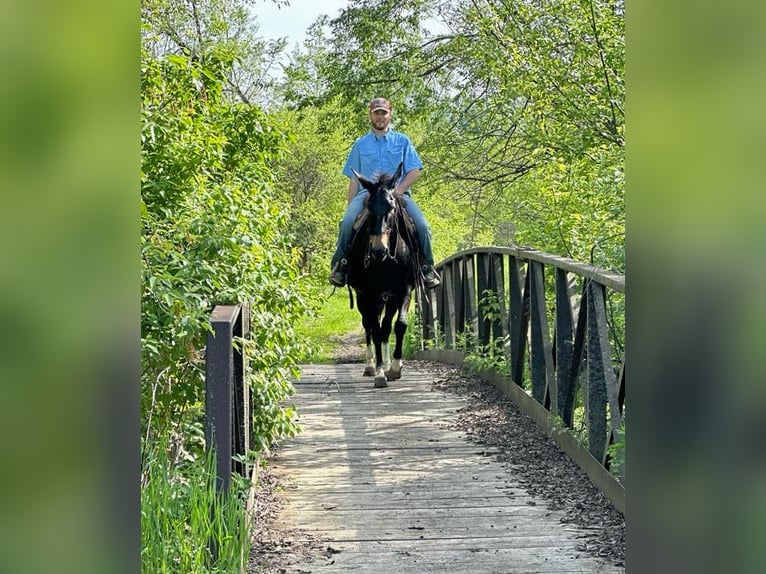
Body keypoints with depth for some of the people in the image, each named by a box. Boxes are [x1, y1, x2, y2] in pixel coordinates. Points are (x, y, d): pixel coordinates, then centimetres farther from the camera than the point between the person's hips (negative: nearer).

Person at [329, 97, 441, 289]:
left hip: (398, 194, 0)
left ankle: (427, 267, -10)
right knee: (348, 222, -31)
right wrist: (351, 208, 6)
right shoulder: (361, 144, 19)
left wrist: (398, 190, -9)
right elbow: (354, 180, 16)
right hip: (367, 194, 1)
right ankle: (339, 265, -18)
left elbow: (415, 171, 8)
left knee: (422, 226, -26)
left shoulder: (402, 141, 15)